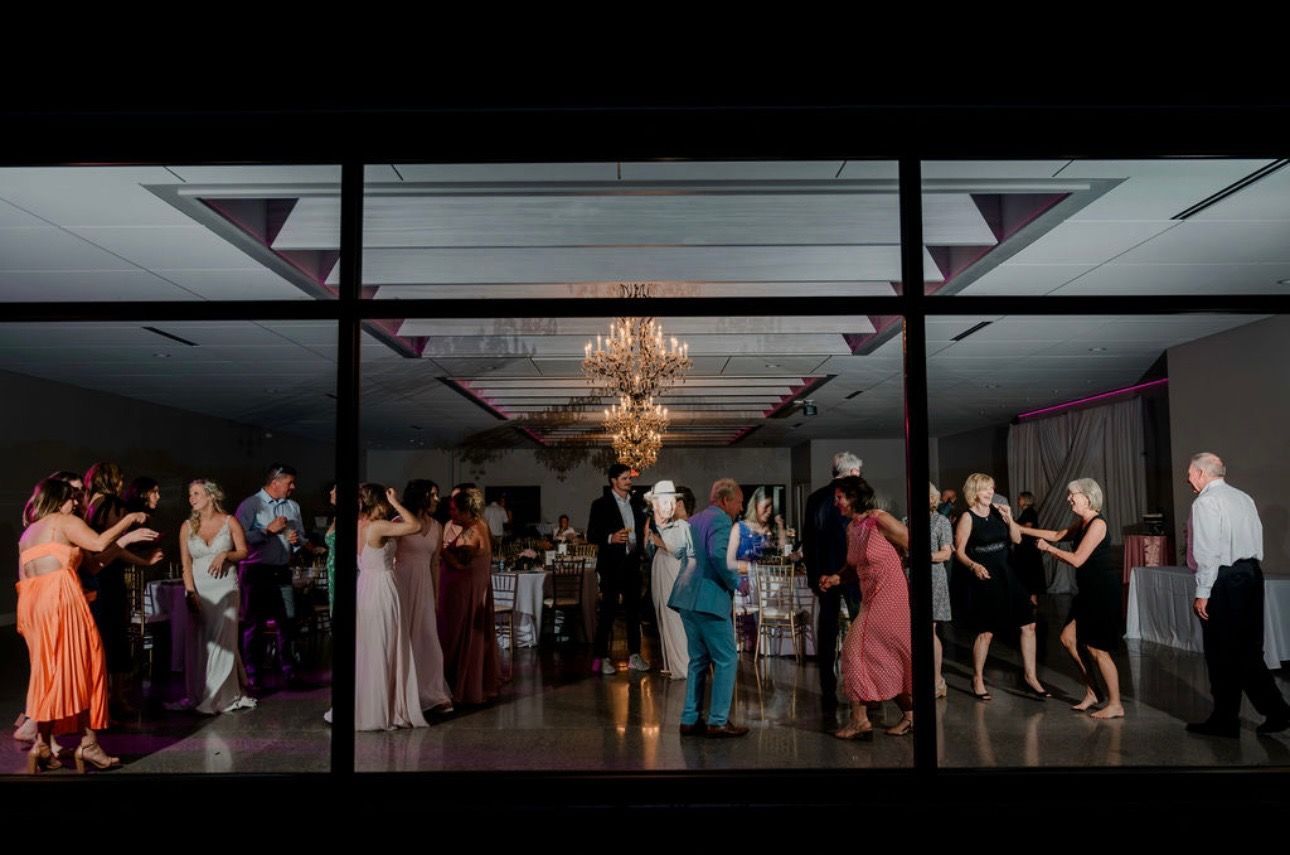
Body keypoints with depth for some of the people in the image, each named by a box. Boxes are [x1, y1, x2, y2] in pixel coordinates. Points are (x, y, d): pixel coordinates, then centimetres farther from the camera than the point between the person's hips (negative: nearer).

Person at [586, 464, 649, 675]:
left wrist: (642, 549, 3)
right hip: (611, 564, -5)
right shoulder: (601, 504, -3)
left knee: (633, 609, 9)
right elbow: (591, 535, -6)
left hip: (632, 562, 5)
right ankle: (601, 658, 5)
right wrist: (610, 538, -21)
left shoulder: (636, 503, 12)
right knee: (607, 610, -2)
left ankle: (634, 655, 18)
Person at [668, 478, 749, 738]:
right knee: (726, 659, 1)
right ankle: (718, 721, 2)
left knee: (698, 660, 15)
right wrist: (736, 582, -12)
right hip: (709, 599, -9)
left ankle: (690, 719, 17)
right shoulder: (720, 520, -9)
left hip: (687, 598, 9)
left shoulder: (693, 520, 18)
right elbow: (718, 555, -25)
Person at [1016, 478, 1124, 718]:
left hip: (1103, 592, -9)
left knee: (1096, 648, -3)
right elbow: (1057, 535, 21)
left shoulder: (1097, 523, -18)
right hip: (1089, 591, 9)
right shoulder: (1081, 523, 10)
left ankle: (1115, 705, 9)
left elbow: (1076, 560, -21)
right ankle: (1091, 693, 21)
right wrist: (1020, 528, 20)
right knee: (1068, 638, 9)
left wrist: (1048, 548, -9)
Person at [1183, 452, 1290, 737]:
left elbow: (1208, 551, -18)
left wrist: (1202, 593, -16)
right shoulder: (1244, 498, 14)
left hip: (1224, 581, -8)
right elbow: (1257, 541, 14)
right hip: (1251, 574, 8)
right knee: (1248, 651, 15)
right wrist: (1246, 570, 17)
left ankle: (1225, 721, 12)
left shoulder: (1206, 502, -12)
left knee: (1222, 653, 3)